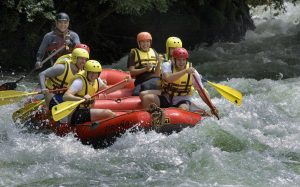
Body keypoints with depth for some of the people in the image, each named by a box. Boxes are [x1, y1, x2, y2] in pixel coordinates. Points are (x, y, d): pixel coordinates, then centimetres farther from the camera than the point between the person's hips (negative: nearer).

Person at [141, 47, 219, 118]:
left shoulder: (192, 72, -4)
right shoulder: (167, 66, -6)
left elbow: (201, 91, -4)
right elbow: (168, 79, -29)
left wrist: (212, 106, -16)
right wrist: (185, 71, -36)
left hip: (182, 100, -1)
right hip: (166, 98, 1)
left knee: (183, 109, -37)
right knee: (146, 98, -23)